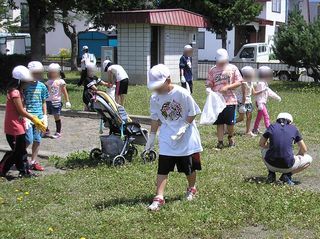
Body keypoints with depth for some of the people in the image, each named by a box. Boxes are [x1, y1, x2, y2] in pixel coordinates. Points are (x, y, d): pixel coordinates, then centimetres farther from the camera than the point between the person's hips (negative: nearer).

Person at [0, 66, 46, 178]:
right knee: (16, 151, 0)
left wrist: (33, 118, 6)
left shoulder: (17, 91, 10)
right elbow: (21, 111, -19)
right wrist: (35, 119, -10)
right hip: (14, 128, -10)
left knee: (21, 150, 14)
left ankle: (24, 171, 22)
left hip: (19, 127, 10)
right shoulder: (14, 92, -20)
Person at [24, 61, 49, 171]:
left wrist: (45, 116, 9)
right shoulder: (25, 85, -7)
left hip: (39, 117, 5)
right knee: (29, 140, -10)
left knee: (37, 140, 8)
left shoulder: (41, 86, 7)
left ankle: (33, 162, 19)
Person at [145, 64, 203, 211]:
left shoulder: (182, 93, -18)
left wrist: (183, 128, -21)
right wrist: (152, 136, 8)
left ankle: (192, 188, 37)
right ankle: (159, 197, -3)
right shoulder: (155, 98, -5)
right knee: (163, 167, -6)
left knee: (189, 166, 11)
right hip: (167, 137, 2)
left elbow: (192, 113, -11)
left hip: (186, 137, -2)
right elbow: (155, 118, 7)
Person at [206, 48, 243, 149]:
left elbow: (239, 82, -1)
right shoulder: (213, 70, 7)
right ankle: (220, 142, 13)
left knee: (230, 122, 6)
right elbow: (209, 84, 8)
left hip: (230, 100, -1)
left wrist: (227, 87, -13)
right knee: (219, 123, 5)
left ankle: (231, 138, 32)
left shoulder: (232, 68, 2)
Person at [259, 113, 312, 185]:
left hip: (270, 164, 2)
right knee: (309, 159, 24)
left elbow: (261, 144, 20)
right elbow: (304, 150, 13)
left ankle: (271, 174, 15)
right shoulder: (293, 128, 8)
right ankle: (287, 175, 4)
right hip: (287, 166, -2)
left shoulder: (272, 127, 9)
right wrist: (295, 158, 29)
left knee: (264, 149, 35)